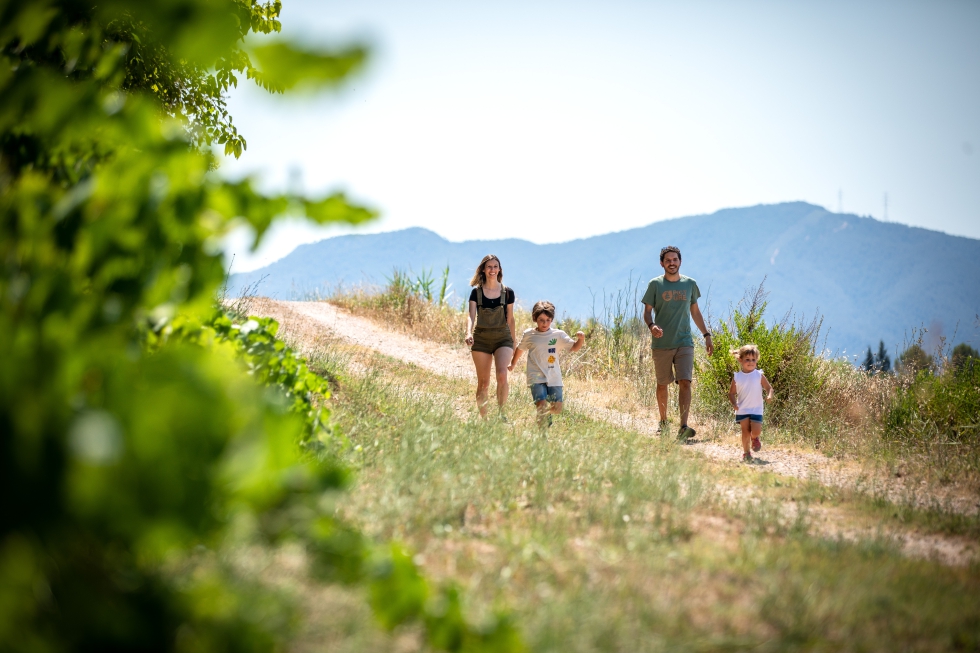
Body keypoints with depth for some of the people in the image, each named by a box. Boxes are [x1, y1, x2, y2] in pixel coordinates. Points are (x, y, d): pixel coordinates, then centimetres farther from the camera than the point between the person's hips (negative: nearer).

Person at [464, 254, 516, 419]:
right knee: (483, 382, 3)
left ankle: (501, 412, -10)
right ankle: (483, 419, 12)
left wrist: (513, 343, 13)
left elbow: (510, 319, 9)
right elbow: (471, 316, -9)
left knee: (502, 375, -23)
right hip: (481, 338, 1)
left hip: (502, 337, -1)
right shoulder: (476, 292, 1)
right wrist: (469, 333, -28)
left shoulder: (507, 292, 2)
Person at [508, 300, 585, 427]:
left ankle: (548, 416, 35)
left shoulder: (558, 335, 2)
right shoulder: (528, 335, 3)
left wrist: (581, 339, -21)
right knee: (542, 406, -18)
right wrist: (512, 364, 33)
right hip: (536, 378, -2)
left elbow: (574, 347, 0)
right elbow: (519, 349, 20)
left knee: (557, 408, 0)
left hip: (554, 378, 2)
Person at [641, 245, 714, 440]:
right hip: (661, 344, -1)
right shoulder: (655, 284, 0)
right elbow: (647, 312, 0)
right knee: (662, 384, 9)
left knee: (685, 382, -12)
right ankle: (663, 422, 27)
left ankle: (683, 427, -19)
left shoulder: (690, 284, 8)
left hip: (684, 343, 1)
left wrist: (706, 335, 15)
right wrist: (651, 326, -22)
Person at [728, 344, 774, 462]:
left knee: (755, 432, -9)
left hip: (756, 409, -1)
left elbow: (769, 388, 1)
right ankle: (746, 452, 19)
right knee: (745, 432, -1)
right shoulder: (737, 377, 0)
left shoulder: (759, 375, -2)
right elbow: (731, 393, 5)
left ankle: (756, 438, 28)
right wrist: (734, 403, -13)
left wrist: (770, 395, -21)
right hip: (742, 410, 1)